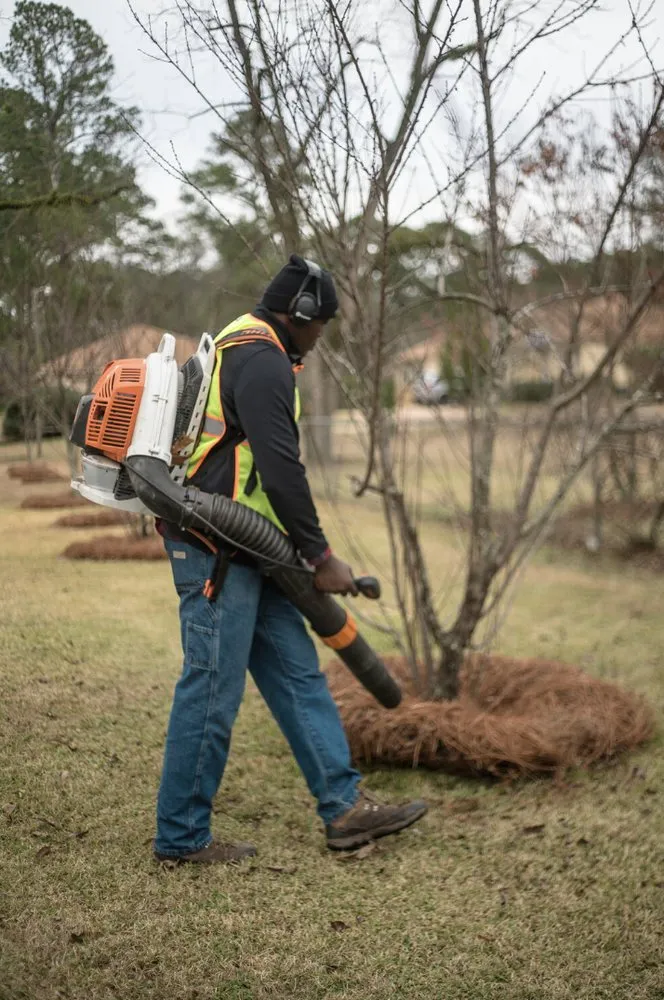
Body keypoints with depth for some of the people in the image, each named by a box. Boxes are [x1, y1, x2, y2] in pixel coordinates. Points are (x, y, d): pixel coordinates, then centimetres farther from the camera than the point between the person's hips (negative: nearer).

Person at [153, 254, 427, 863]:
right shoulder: (263, 360, -14)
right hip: (218, 549, -11)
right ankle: (180, 837, 9)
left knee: (296, 671, 11)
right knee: (214, 690, -3)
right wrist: (322, 557, -13)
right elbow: (281, 469, -21)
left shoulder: (237, 349, 21)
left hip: (239, 551, 11)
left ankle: (344, 807, 17)